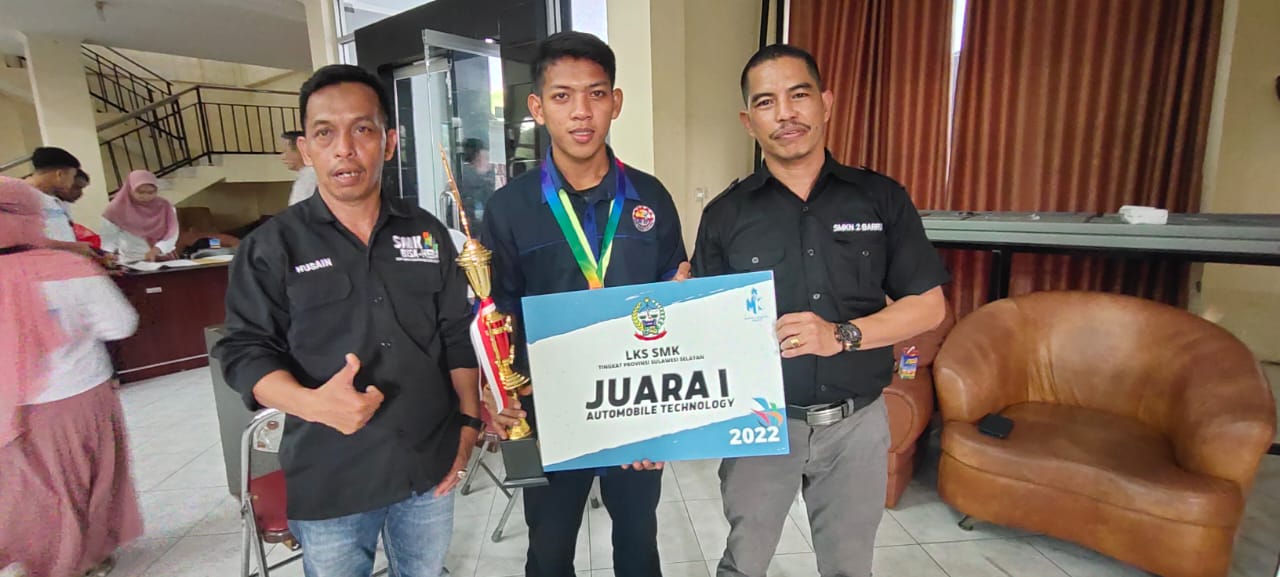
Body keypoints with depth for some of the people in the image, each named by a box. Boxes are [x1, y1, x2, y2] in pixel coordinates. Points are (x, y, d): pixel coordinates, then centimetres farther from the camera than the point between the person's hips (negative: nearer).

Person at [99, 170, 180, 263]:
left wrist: (156, 250, -22)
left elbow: (172, 235, -6)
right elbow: (108, 239, -2)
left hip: (163, 260, 1)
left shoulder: (165, 207, 2)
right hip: (132, 262, -1)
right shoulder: (116, 210, -2)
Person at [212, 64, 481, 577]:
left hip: (430, 466, 3)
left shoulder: (428, 234, 3)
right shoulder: (273, 246, -6)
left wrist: (469, 421, 1)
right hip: (329, 479, -2)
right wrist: (312, 403, -25)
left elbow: (458, 335, 6)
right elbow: (244, 351, -7)